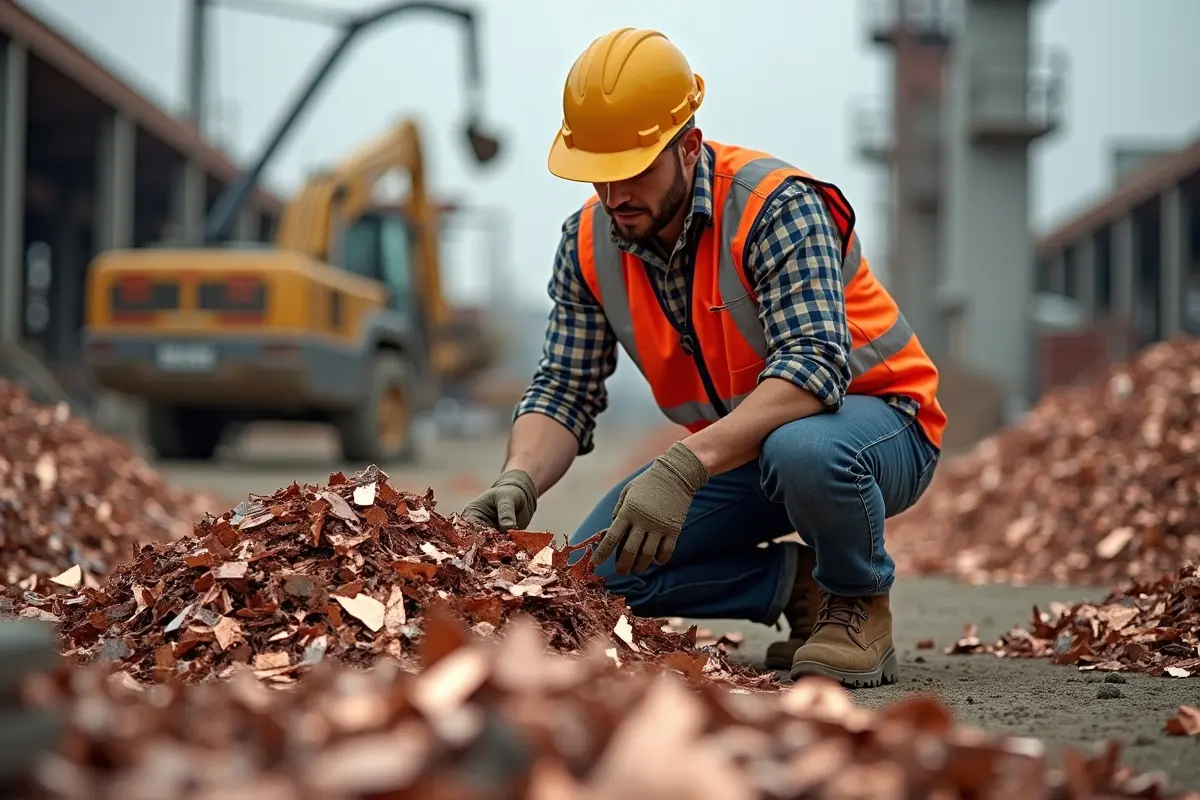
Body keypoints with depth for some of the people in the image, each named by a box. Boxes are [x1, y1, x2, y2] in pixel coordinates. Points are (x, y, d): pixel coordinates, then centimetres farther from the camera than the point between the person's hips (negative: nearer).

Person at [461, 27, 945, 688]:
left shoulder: (778, 207, -25)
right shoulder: (589, 243, -6)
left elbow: (814, 366, -37)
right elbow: (565, 390, -6)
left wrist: (684, 466, -49)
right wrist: (519, 480, -29)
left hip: (870, 416, -6)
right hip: (735, 450, 6)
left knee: (804, 450, -42)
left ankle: (859, 602, -9)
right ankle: (799, 583, 5)